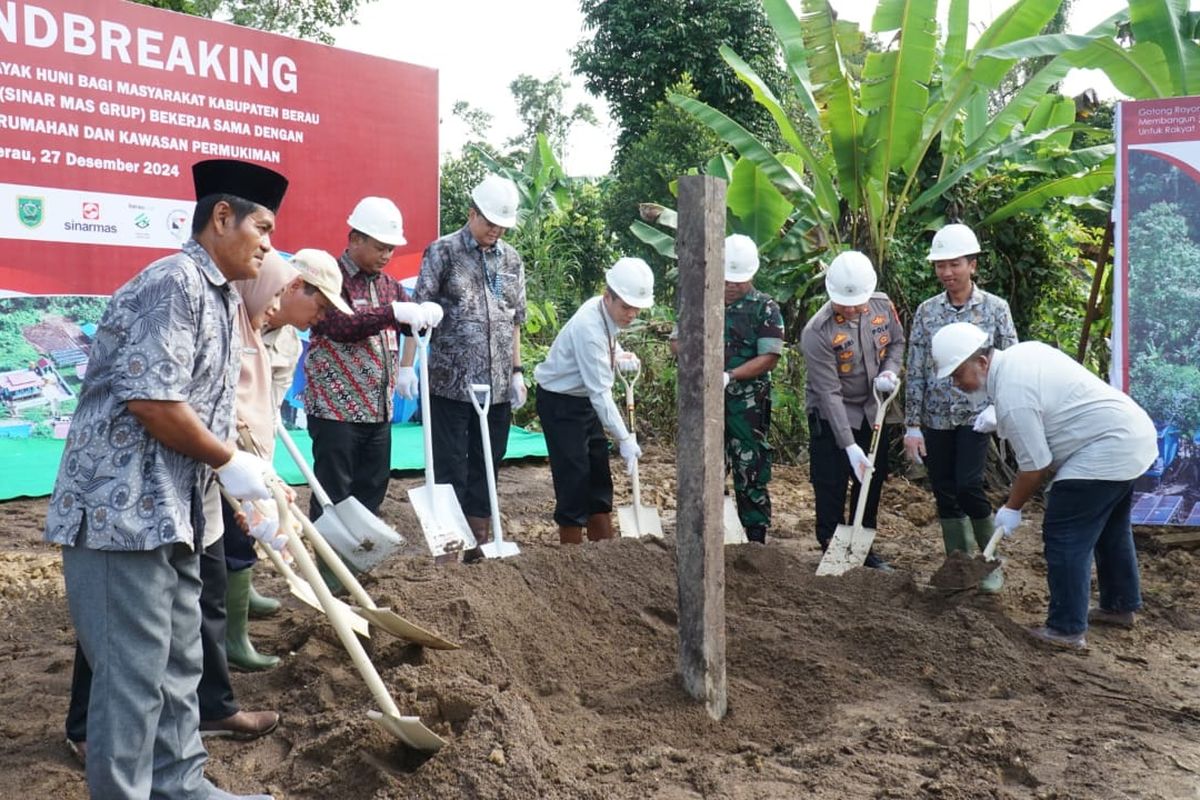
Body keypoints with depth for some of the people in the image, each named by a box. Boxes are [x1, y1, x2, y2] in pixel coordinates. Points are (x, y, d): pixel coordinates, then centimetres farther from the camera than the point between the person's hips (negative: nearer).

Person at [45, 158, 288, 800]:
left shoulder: (222, 299, 16)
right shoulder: (175, 282, -15)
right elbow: (150, 400, -24)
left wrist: (259, 496, 14)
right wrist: (230, 462, -13)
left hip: (172, 513, 10)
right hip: (122, 510, -10)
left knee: (177, 665, 17)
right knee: (133, 675, -2)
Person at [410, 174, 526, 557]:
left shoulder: (512, 260, 11)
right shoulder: (443, 251, -3)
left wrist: (517, 371, 12)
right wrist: (407, 365, -14)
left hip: (497, 385, 5)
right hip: (451, 382, -5)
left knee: (487, 466, 12)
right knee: (450, 467, 2)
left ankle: (479, 540, 23)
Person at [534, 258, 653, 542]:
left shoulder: (608, 312, -4)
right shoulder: (589, 326, -30)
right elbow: (600, 391, -30)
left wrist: (620, 358, -3)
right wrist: (624, 438, -29)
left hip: (585, 400, 9)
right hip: (560, 402, -9)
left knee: (599, 479, 11)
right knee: (574, 481, -7)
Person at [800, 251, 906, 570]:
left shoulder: (882, 306, -10)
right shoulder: (817, 332, -27)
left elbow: (896, 342, 10)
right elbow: (830, 393, -27)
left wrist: (890, 371, -12)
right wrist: (849, 446, -29)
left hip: (873, 410, 6)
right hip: (830, 416, -5)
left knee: (872, 480, 14)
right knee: (830, 487, -3)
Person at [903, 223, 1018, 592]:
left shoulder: (995, 308, -1)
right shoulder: (927, 311, 4)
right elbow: (915, 372, 4)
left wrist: (997, 408, -15)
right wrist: (912, 426, 1)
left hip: (975, 416, -3)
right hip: (935, 419, 3)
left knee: (968, 485, -14)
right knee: (945, 495, 6)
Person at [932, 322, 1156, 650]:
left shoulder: (1011, 396, -25)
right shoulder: (1023, 350, 4)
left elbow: (1035, 465, -18)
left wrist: (1012, 509, -4)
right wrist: (1001, 420, 16)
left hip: (1106, 452, -11)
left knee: (1064, 537, -6)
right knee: (1110, 528, 25)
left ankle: (1067, 630, 0)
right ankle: (1121, 605, 41)